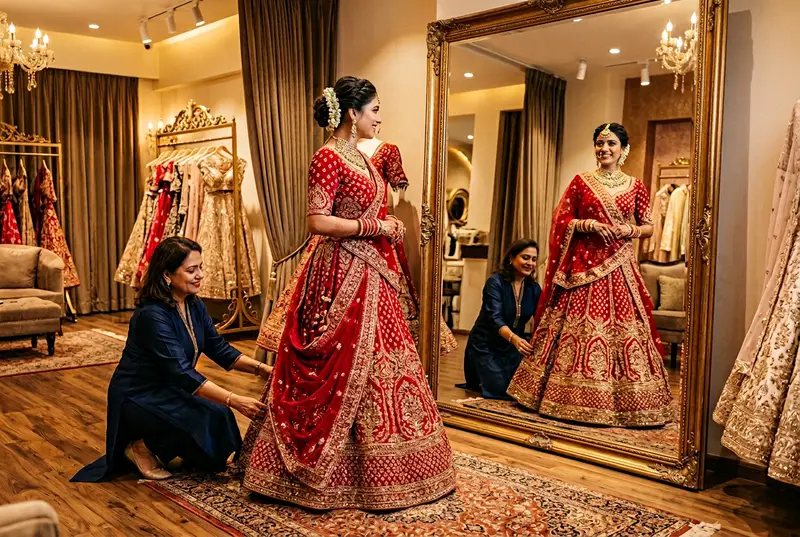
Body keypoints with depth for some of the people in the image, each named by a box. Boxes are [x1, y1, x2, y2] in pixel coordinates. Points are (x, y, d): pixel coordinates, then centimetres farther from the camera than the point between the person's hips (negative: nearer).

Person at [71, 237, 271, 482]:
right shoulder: (152, 315, -27)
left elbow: (219, 349, 0)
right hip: (137, 398, -8)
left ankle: (154, 444, 13)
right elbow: (182, 373, -34)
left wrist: (260, 368, -16)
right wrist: (234, 400, -40)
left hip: (169, 391, 8)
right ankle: (143, 448, -2)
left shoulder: (194, 305, -2)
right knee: (211, 420, -26)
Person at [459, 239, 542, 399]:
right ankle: (477, 380, 19)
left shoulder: (534, 288, -1)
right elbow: (495, 318, -30)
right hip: (485, 345, -6)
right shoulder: (495, 282, -18)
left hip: (512, 348, 6)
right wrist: (513, 338, -49)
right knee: (499, 390, -16)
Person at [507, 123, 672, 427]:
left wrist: (631, 230, -6)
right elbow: (562, 222, 3)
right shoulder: (581, 181, 6)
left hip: (620, 267, 2)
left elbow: (648, 226, 15)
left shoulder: (635, 186, 10)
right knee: (581, 326, -2)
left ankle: (624, 400, 10)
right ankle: (579, 398, 8)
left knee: (623, 326, -1)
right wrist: (590, 225, -12)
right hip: (585, 265, -1)